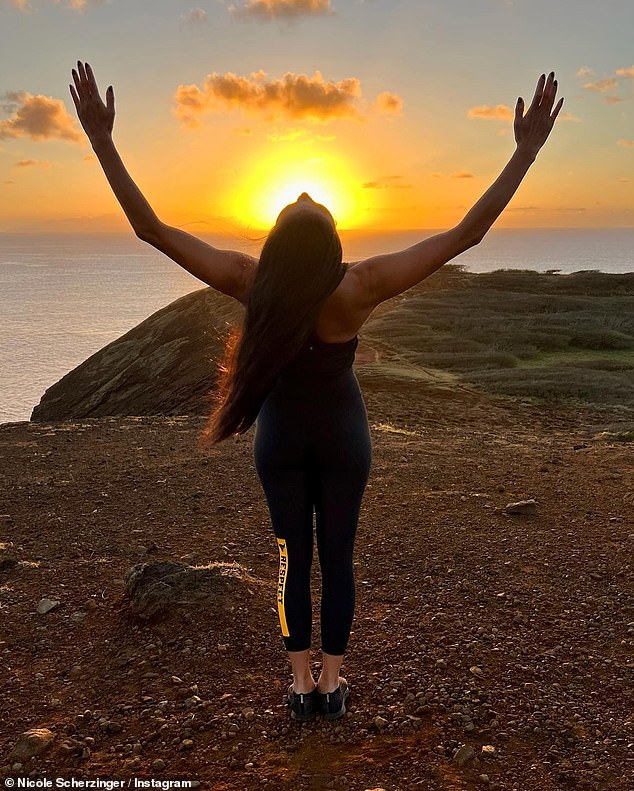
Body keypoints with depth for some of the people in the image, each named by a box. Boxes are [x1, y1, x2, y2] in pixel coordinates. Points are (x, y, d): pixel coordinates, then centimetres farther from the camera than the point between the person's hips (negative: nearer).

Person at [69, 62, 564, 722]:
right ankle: (331, 682, 24)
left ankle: (301, 684, 22)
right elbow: (466, 233, -26)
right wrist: (526, 151, -24)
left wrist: (102, 140, -21)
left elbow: (149, 228, -24)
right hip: (342, 432, 0)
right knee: (337, 556, 13)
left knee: (293, 556, 14)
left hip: (280, 433, 1)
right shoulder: (361, 288, -27)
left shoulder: (251, 283, -25)